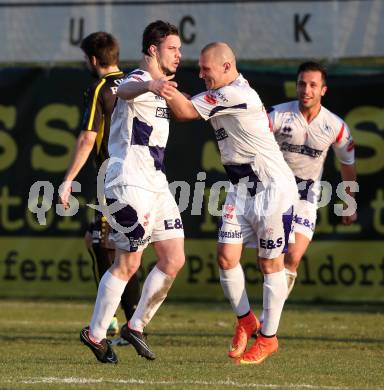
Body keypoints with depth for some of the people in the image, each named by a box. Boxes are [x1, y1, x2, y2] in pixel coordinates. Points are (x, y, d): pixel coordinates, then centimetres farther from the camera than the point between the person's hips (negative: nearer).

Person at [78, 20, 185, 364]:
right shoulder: (137, 82, -14)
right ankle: (95, 334, 7)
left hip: (155, 184, 9)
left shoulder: (159, 88, 16)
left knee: (174, 259, 5)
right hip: (130, 185, -9)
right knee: (128, 264, -5)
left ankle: (136, 327, 15)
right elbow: (125, 91, -41)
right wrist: (150, 85, -61)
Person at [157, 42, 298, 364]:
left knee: (271, 263, 0)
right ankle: (245, 321, 18)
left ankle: (268, 337, 8)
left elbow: (186, 112, -17)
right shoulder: (220, 95, 9)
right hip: (242, 189, 8)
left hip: (272, 187, -8)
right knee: (227, 257, 0)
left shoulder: (236, 94, -19)